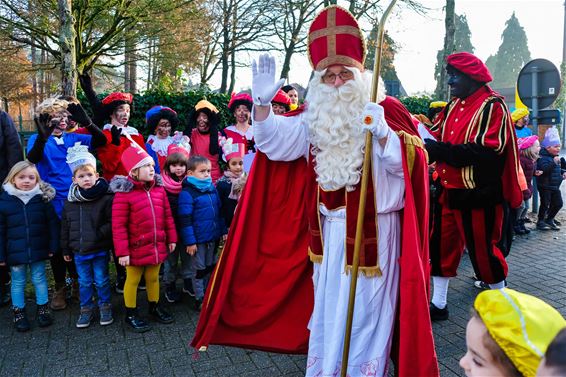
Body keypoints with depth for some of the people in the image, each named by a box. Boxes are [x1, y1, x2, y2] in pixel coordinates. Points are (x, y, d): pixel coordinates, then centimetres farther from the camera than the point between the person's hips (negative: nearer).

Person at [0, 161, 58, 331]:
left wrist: (53, 247, -2)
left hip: (38, 251, 0)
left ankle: (43, 309, 29)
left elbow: (53, 224, 0)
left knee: (39, 279, 13)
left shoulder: (43, 198, -5)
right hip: (15, 253, 0)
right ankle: (19, 312, 29)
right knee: (18, 282, 14)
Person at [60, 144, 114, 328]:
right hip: (79, 251, 4)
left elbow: (112, 223, -13)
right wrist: (66, 249, 10)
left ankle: (104, 307, 28)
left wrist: (98, 234, -20)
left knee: (101, 281, 11)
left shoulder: (105, 198, -13)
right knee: (84, 282, 16)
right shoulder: (70, 202, 2)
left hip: (100, 250, -4)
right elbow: (65, 227, 8)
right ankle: (86, 309, 31)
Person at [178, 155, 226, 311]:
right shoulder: (187, 193, -15)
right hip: (198, 239, -6)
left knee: (210, 267, 18)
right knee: (199, 269, 7)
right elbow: (185, 220, -17)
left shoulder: (212, 189, 5)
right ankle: (199, 300, 22)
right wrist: (189, 241, -18)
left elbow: (219, 212, 14)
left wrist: (223, 231, 11)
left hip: (213, 237, 6)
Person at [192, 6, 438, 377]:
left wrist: (383, 134, -33)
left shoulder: (386, 111, -6)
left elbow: (406, 162, -16)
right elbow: (275, 139, 1)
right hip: (330, 228, 5)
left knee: (367, 306, 5)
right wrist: (262, 103, -16)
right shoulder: (315, 118, 7)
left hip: (374, 229, -4)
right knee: (327, 303, 18)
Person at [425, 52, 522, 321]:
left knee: (483, 249, 6)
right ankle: (438, 304, 24)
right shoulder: (453, 107, 12)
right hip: (451, 192, 7)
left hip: (480, 197, -6)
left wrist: (439, 149, -26)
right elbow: (436, 134, 9)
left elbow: (486, 150, -22)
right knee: (443, 246, 10)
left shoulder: (492, 106, -11)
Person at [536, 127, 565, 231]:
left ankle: (550, 219, 27)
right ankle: (540, 221, 11)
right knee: (545, 204, -3)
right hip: (545, 186, -9)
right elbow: (544, 169, -33)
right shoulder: (543, 158, -16)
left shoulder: (556, 157, 14)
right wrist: (553, 162, -39)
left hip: (555, 186, 9)